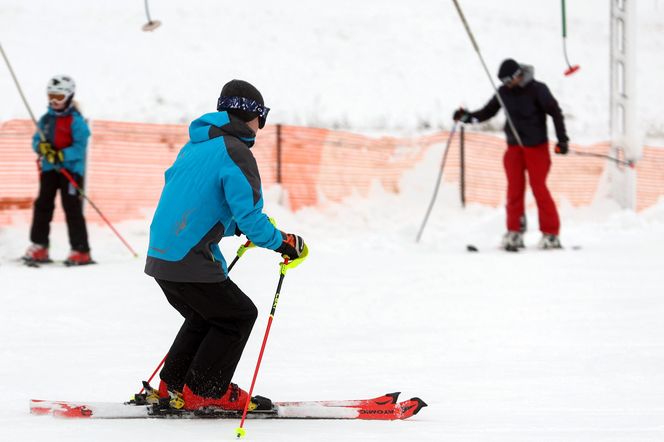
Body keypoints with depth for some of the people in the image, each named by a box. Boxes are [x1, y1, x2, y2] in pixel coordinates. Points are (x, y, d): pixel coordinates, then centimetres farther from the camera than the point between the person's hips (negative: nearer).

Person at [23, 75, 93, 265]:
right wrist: (41, 147, -12)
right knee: (42, 205, 3)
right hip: (49, 169, 6)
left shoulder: (76, 121, -8)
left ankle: (81, 251, -4)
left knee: (72, 208, -8)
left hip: (71, 169, -6)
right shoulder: (46, 119, 11)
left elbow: (80, 147, -14)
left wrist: (62, 155, -28)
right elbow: (36, 140, 12)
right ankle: (39, 247, 8)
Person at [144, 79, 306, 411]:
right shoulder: (235, 152, -11)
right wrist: (283, 243, -5)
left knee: (205, 316, 26)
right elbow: (249, 214, -18)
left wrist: (236, 226, 24)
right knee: (239, 315, 6)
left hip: (160, 256, 9)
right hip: (190, 260, -9)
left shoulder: (194, 147, 16)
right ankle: (204, 391, 6)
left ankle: (173, 386, 25)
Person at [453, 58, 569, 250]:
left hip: (536, 146, -4)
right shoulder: (504, 92, 4)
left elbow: (555, 112, -7)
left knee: (539, 188, -6)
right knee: (515, 189, 0)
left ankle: (551, 234, 0)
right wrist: (467, 117, -6)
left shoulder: (537, 89, -9)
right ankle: (514, 233, 5)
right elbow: (488, 111, 11)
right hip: (514, 146, 4)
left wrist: (562, 140, -11)